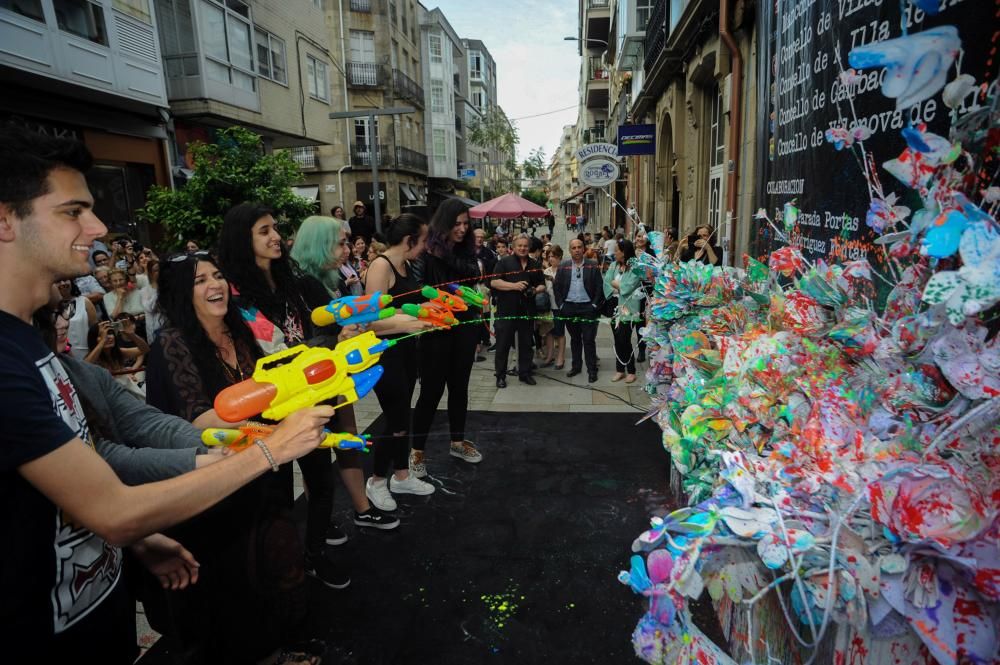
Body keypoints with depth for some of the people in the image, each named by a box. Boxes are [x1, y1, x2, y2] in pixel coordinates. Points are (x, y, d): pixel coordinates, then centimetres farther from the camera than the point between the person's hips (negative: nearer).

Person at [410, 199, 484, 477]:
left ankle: (457, 442, 30)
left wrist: (446, 256, -21)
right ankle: (417, 450, 15)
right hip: (436, 330, -5)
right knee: (432, 389, 0)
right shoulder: (426, 252, -10)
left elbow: (474, 274, -13)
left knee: (459, 386, 14)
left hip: (464, 327, 5)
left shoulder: (466, 251, 6)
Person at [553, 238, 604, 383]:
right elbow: (556, 287, 5)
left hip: (587, 307, -2)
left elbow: (599, 288, -3)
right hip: (569, 307, 3)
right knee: (575, 339, 14)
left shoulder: (593, 266, -2)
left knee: (589, 339, 0)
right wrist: (560, 305, -1)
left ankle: (592, 370, 9)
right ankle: (576, 366, 25)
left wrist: (594, 305, -9)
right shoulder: (563, 266, 4)